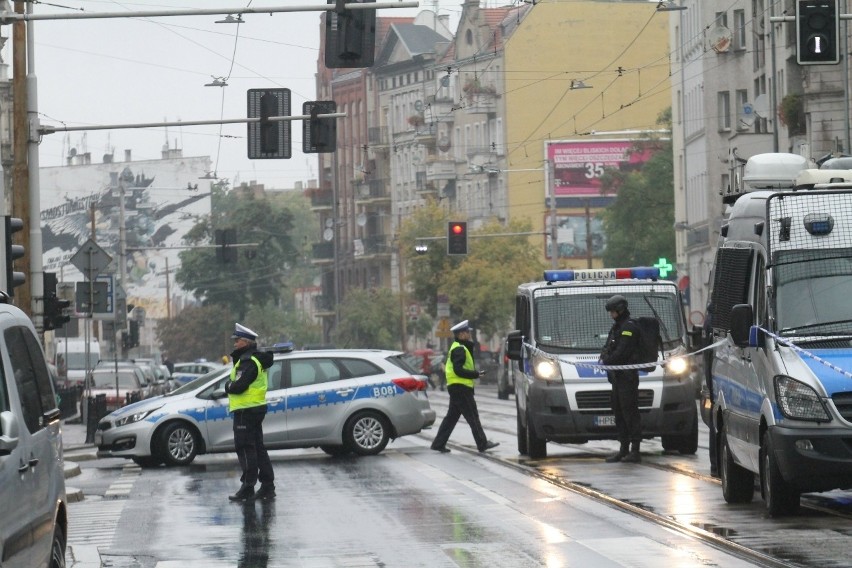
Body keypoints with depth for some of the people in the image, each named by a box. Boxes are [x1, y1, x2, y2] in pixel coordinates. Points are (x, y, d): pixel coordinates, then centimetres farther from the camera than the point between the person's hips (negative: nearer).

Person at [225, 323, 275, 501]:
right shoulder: (255, 359, 17)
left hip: (246, 411, -11)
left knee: (245, 449, -8)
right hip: (256, 408, 11)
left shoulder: (248, 361, -16)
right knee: (258, 448, 14)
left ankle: (247, 488, -8)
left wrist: (228, 386, -6)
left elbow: (238, 386, -24)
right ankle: (267, 487, 16)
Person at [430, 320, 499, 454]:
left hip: (455, 387, 10)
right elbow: (458, 370, -22)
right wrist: (476, 374, -17)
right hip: (461, 387, -10)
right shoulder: (459, 349, -14)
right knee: (473, 417, -6)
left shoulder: (457, 348, 20)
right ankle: (483, 444, -4)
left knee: (452, 417, 11)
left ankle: (439, 443, 11)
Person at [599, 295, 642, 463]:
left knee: (630, 413, -9)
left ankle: (635, 451, -9)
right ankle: (624, 449, 20)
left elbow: (622, 352, -19)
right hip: (617, 376, 10)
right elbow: (608, 347, 22)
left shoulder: (629, 327, -12)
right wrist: (605, 355, 2)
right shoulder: (617, 326, 19)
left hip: (628, 375, -10)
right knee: (619, 412, 13)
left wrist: (608, 360, -7)